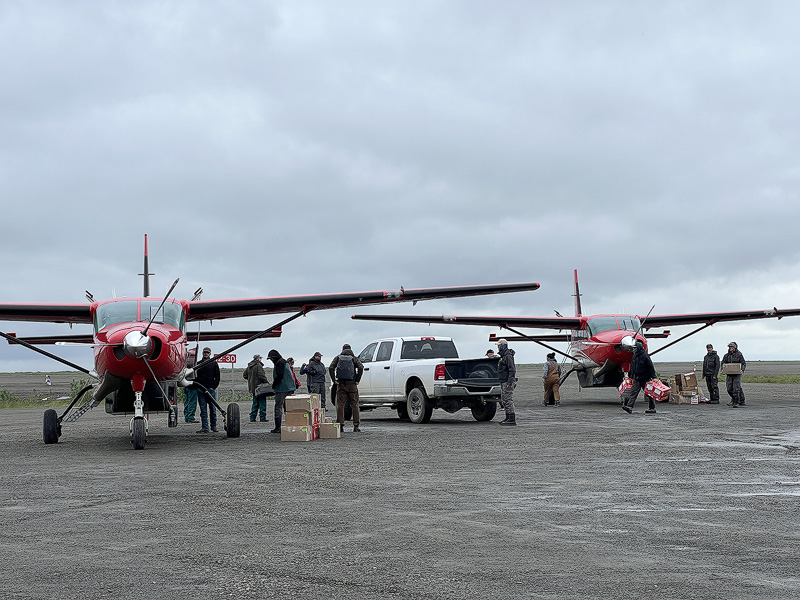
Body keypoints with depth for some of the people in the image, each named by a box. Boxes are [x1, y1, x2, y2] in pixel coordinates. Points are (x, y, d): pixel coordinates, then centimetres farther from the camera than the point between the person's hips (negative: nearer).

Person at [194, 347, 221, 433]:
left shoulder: (214, 364, 7)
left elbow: (217, 377, 6)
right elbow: (195, 376, 15)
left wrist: (214, 387, -5)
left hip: (211, 388, -1)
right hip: (200, 389, 1)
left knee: (213, 409, 0)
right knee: (203, 409, 0)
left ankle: (214, 426, 9)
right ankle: (204, 427, -1)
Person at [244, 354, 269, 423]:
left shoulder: (249, 366, 12)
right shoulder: (258, 366, -14)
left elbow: (245, 375, 18)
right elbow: (261, 376, -21)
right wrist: (267, 382, -12)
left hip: (253, 387, 8)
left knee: (255, 403, 14)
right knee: (262, 403, -2)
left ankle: (252, 418, 11)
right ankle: (263, 418, -3)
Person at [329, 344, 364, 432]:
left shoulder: (338, 358, 7)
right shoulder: (354, 358, 5)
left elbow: (331, 368, -7)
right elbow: (360, 367, -12)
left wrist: (334, 380, -3)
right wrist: (357, 380, -7)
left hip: (341, 385, 1)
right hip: (352, 384, 0)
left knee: (340, 405, 4)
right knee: (355, 405, 6)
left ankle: (340, 426, 1)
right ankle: (356, 426, 3)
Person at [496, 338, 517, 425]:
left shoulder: (508, 357, -14)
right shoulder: (503, 356, 18)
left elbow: (512, 370, -20)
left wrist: (510, 382, -25)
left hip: (507, 382, -11)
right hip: (503, 382, 11)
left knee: (508, 400, -11)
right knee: (503, 401, 13)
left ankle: (512, 419, -10)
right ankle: (508, 418, 18)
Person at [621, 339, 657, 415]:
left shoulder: (645, 356, -13)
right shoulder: (635, 356, 10)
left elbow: (651, 367, -12)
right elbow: (632, 367, 21)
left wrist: (653, 377, -15)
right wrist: (629, 375, 23)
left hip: (645, 378, -7)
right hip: (636, 378, 7)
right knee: (633, 392, -3)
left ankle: (652, 408, 9)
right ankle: (629, 407, -9)